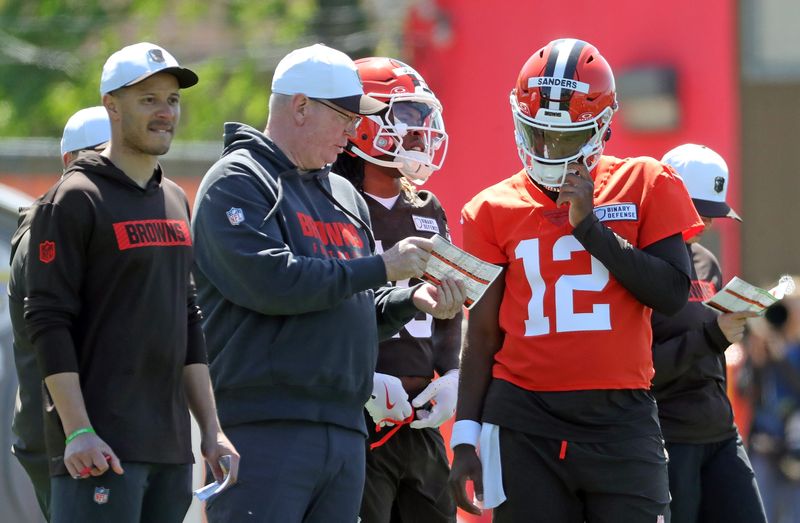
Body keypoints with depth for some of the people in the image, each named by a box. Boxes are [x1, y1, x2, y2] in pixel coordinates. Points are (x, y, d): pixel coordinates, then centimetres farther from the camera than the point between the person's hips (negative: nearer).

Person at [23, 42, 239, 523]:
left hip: (170, 445, 8)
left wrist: (211, 428, 16)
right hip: (102, 446, -8)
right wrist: (78, 431, -19)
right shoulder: (75, 201, -6)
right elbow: (48, 320, -12)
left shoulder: (176, 202, 18)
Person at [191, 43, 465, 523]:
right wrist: (380, 267, -12)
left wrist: (412, 300, 4)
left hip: (345, 428, 8)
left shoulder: (344, 195, 22)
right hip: (265, 428, -8)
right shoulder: (237, 182, -4)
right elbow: (270, 281, -19)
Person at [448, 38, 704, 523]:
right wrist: (465, 438, 5)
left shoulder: (644, 187, 5)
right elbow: (483, 335, 10)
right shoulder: (497, 210, 8)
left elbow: (674, 293, -5)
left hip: (621, 415, -1)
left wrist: (591, 225, -8)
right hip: (525, 423, 1)